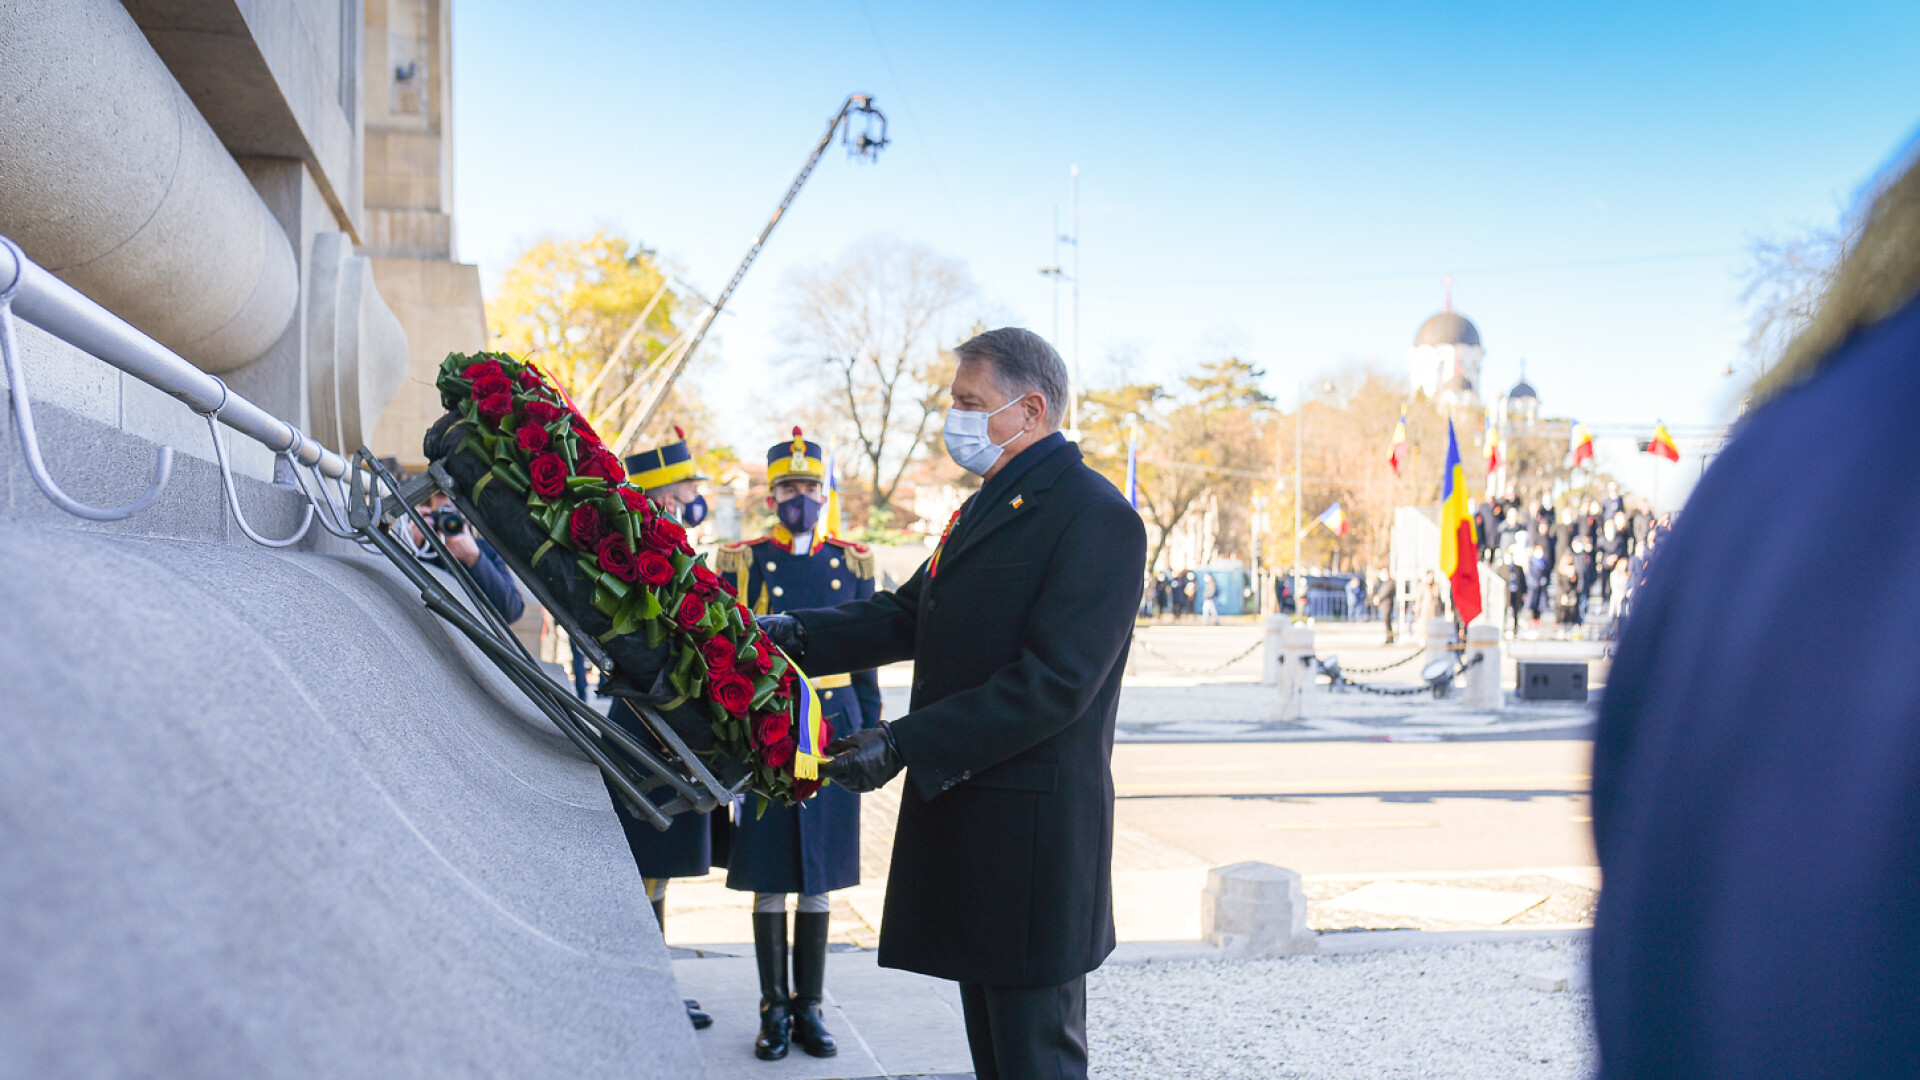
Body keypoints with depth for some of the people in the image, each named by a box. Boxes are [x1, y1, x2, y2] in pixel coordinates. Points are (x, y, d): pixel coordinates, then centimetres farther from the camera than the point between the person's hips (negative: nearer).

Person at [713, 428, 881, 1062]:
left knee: (819, 878, 8)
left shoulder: (852, 562, 8)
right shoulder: (740, 560, 2)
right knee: (770, 883, 3)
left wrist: (869, 732, 7)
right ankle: (775, 1010, 15)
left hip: (833, 727, 2)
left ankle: (809, 1007, 18)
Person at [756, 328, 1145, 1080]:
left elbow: (1054, 681, -22)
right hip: (961, 816, 9)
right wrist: (790, 636, 1)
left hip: (1030, 832, -9)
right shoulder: (985, 509, 18)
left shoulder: (1095, 517, -15)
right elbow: (906, 617, 16)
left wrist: (904, 744, -23)